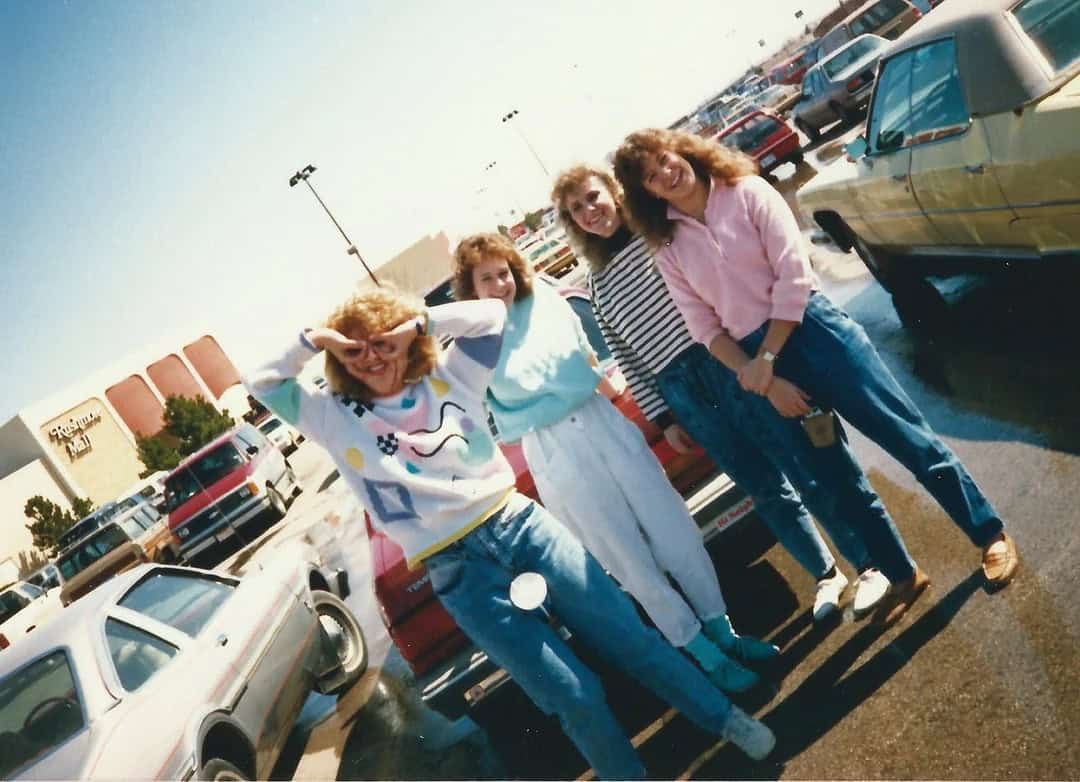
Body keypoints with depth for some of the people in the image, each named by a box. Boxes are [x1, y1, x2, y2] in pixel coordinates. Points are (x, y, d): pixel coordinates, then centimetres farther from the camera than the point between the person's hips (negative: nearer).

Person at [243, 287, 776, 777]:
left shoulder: (447, 376, 8)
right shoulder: (336, 416, 6)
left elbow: (492, 314, 6)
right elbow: (259, 382, 8)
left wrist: (418, 320, 0)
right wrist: (312, 340, -1)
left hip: (520, 524, 2)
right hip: (458, 571, -1)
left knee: (630, 637, 7)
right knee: (576, 700, -2)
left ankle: (726, 719, 30)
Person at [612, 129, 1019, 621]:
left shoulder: (747, 191, -1)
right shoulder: (669, 251, 5)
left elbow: (792, 274, -9)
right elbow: (704, 327, 1)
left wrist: (766, 357, -13)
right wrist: (756, 374, -10)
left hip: (813, 328, -3)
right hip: (755, 357, 3)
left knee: (908, 437, 2)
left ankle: (990, 534, 24)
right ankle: (904, 576, 27)